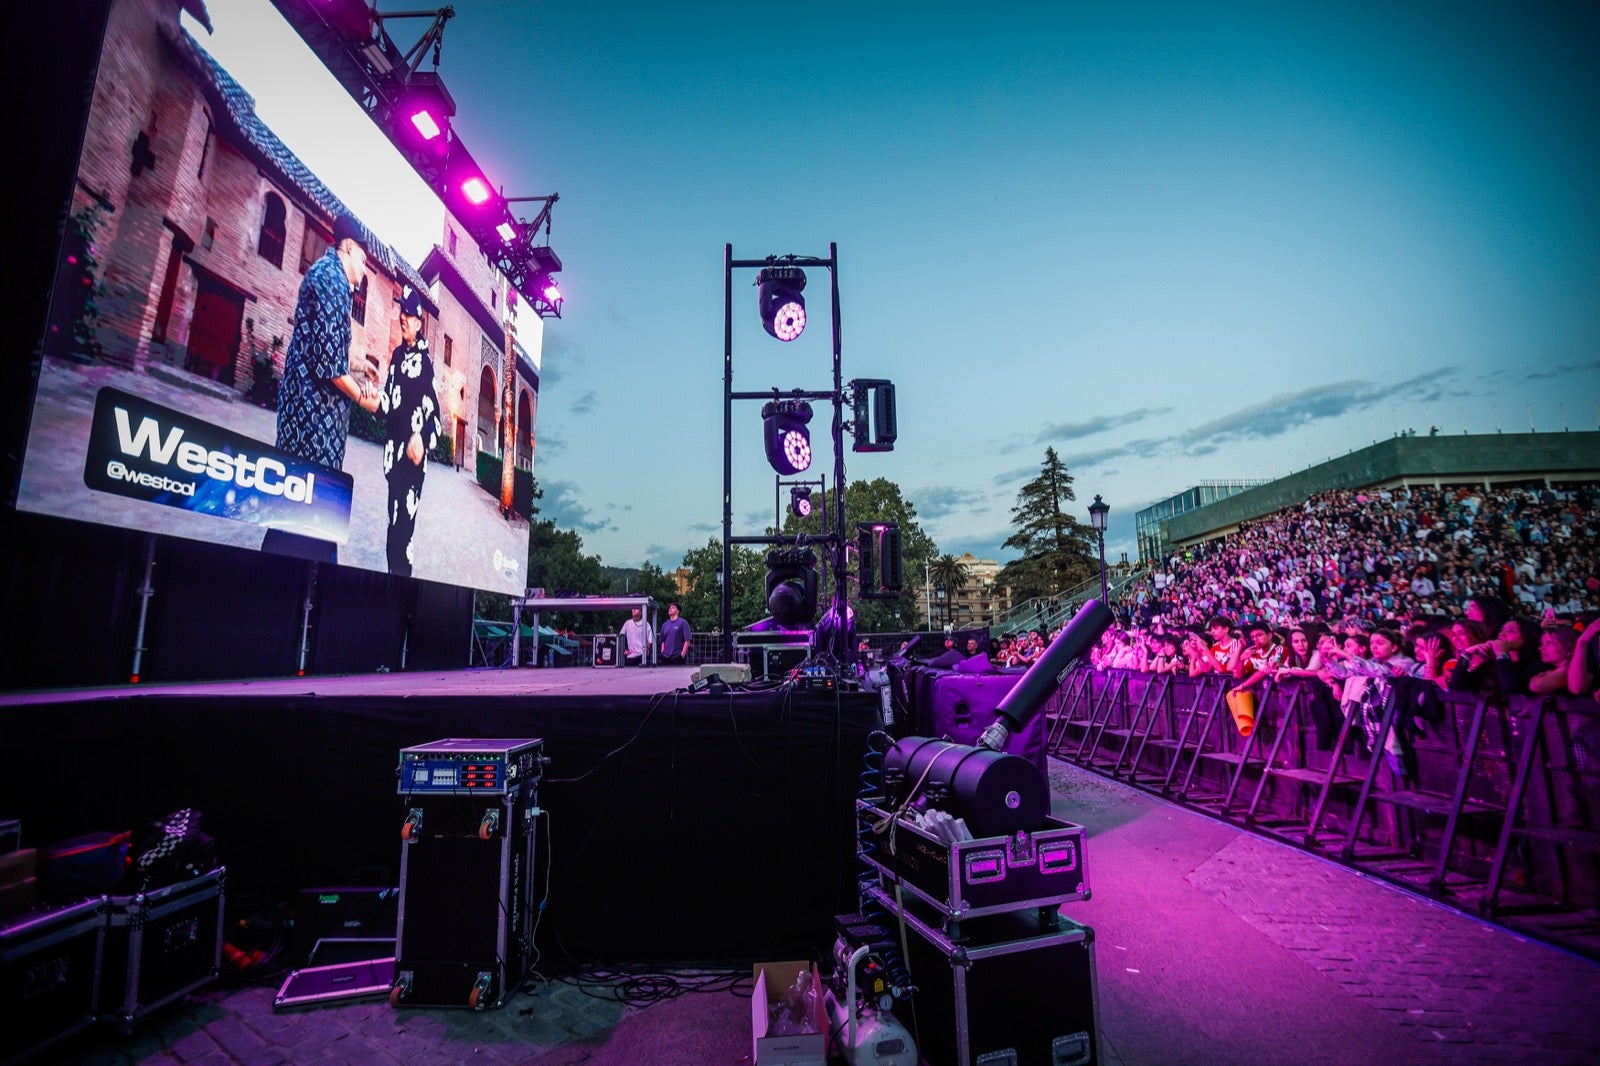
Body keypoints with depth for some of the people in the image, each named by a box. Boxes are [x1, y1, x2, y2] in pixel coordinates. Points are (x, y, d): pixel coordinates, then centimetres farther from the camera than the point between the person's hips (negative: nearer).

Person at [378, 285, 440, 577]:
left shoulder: (424, 360, -6)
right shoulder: (397, 355, 14)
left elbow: (433, 410, -12)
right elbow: (388, 395, 20)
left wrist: (421, 437, -24)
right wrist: (379, 401, -1)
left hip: (414, 447, -7)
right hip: (394, 443, 7)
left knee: (406, 514, -9)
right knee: (394, 509, 13)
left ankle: (403, 571, -3)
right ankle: (393, 569, 22)